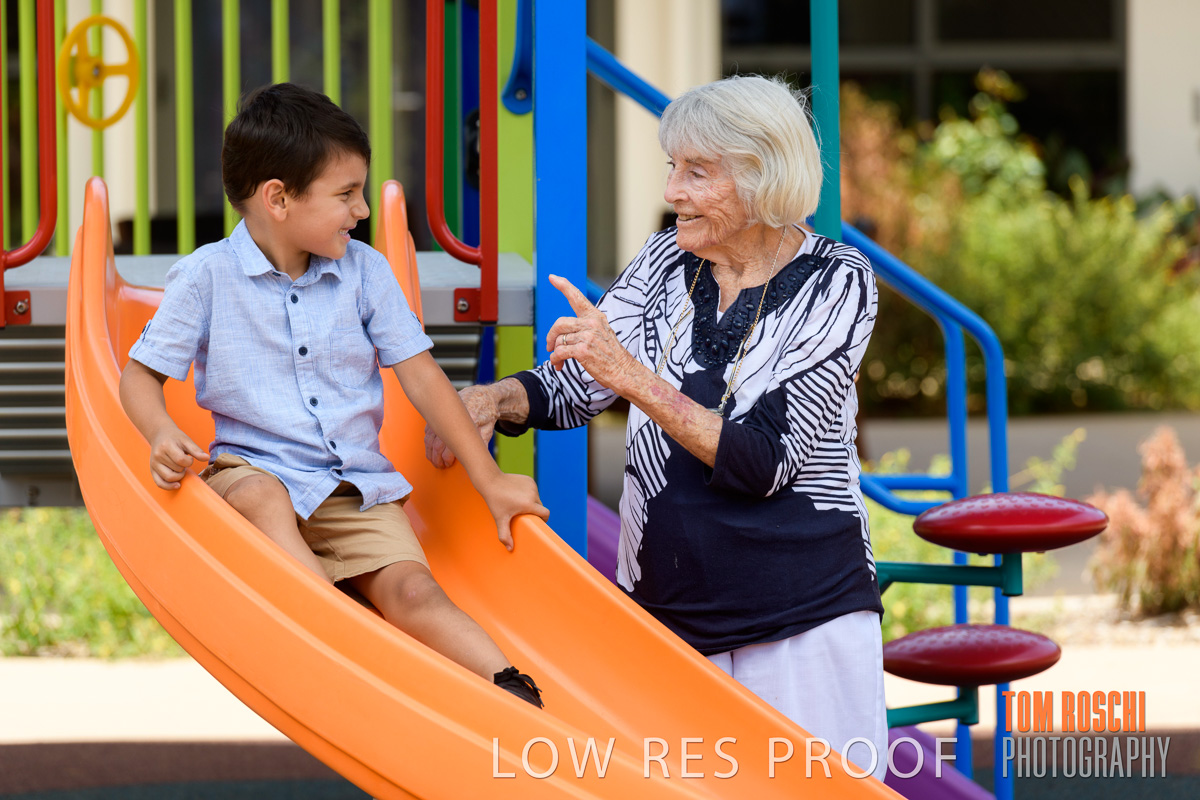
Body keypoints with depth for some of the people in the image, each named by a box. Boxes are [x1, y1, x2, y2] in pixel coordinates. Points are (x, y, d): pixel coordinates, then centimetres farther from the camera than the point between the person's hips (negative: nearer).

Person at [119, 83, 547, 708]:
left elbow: (420, 375, 9)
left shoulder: (365, 271, 6)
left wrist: (489, 481, 7)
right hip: (254, 468, -2)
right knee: (260, 498, -38)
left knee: (412, 591, -22)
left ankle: (516, 697, -37)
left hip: (360, 484, 2)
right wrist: (161, 434, -22)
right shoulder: (208, 276, -3)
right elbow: (142, 374, 1)